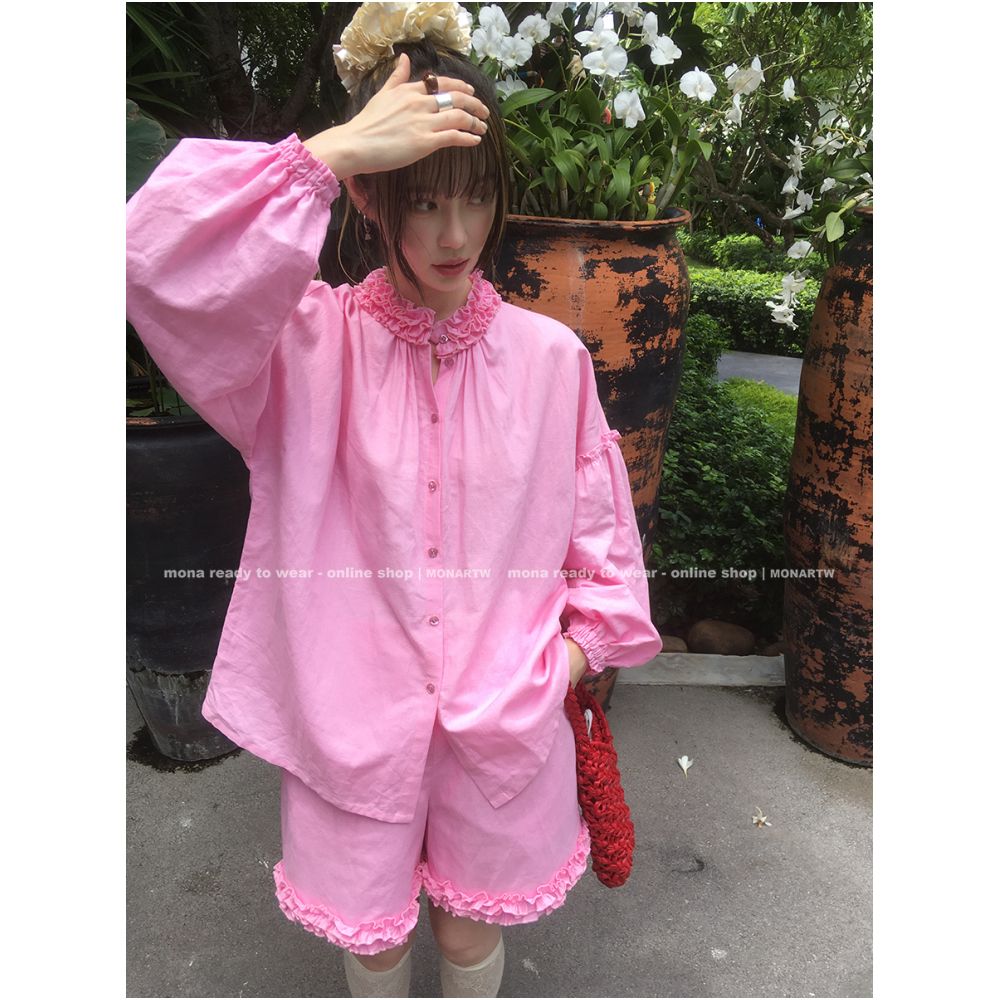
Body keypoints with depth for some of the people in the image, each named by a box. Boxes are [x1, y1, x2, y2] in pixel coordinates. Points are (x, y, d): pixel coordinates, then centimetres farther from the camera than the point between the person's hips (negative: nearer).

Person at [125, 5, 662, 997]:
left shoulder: (548, 354, -7)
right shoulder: (308, 342, -12)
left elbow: (597, 513, 4)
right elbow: (155, 261, -29)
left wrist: (584, 641, 1)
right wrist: (331, 149, -30)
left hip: (506, 710, 1)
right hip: (355, 707, 0)